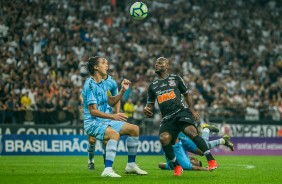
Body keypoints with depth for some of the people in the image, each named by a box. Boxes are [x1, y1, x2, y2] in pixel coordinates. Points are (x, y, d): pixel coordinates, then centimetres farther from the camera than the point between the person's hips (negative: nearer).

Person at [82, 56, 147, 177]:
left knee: (134, 129, 7)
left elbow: (111, 102, 23)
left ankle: (131, 165, 15)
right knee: (114, 134, -37)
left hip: (105, 121, 10)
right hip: (92, 123, -10)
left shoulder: (102, 84, 13)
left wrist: (123, 90, 8)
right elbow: (93, 111, -21)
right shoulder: (90, 85, -17)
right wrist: (112, 116, -30)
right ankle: (107, 170, -40)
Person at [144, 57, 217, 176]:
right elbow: (150, 104, 24)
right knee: (164, 138, -25)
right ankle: (177, 167, -7)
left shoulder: (175, 79, 13)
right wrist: (146, 109, -1)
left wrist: (192, 110, 5)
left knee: (191, 131, -30)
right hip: (167, 118, 3)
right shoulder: (153, 86, 20)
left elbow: (187, 94, 18)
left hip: (181, 112, -3)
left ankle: (211, 160, -27)